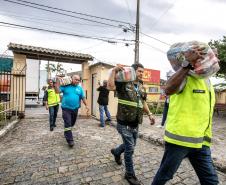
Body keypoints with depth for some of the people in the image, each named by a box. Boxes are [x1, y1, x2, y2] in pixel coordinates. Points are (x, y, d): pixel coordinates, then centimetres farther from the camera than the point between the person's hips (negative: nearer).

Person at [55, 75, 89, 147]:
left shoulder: (80, 88, 6)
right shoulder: (66, 86, -1)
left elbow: (83, 97, 7)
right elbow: (58, 90, -9)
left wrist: (86, 105, 2)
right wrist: (58, 81, -15)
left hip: (75, 109, 4)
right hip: (66, 108, -3)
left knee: (72, 123, 18)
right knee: (67, 124, -6)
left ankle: (67, 133, 46)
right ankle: (70, 140, 0)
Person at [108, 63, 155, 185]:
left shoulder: (141, 87, 12)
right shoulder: (123, 83, -10)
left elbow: (143, 102, 20)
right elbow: (110, 86, -29)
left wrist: (149, 114, 12)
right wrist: (114, 71, -26)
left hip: (135, 123, 8)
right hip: (125, 123, -7)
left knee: (130, 145, 23)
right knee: (130, 148, 1)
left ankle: (116, 152, 54)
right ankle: (130, 174, 25)